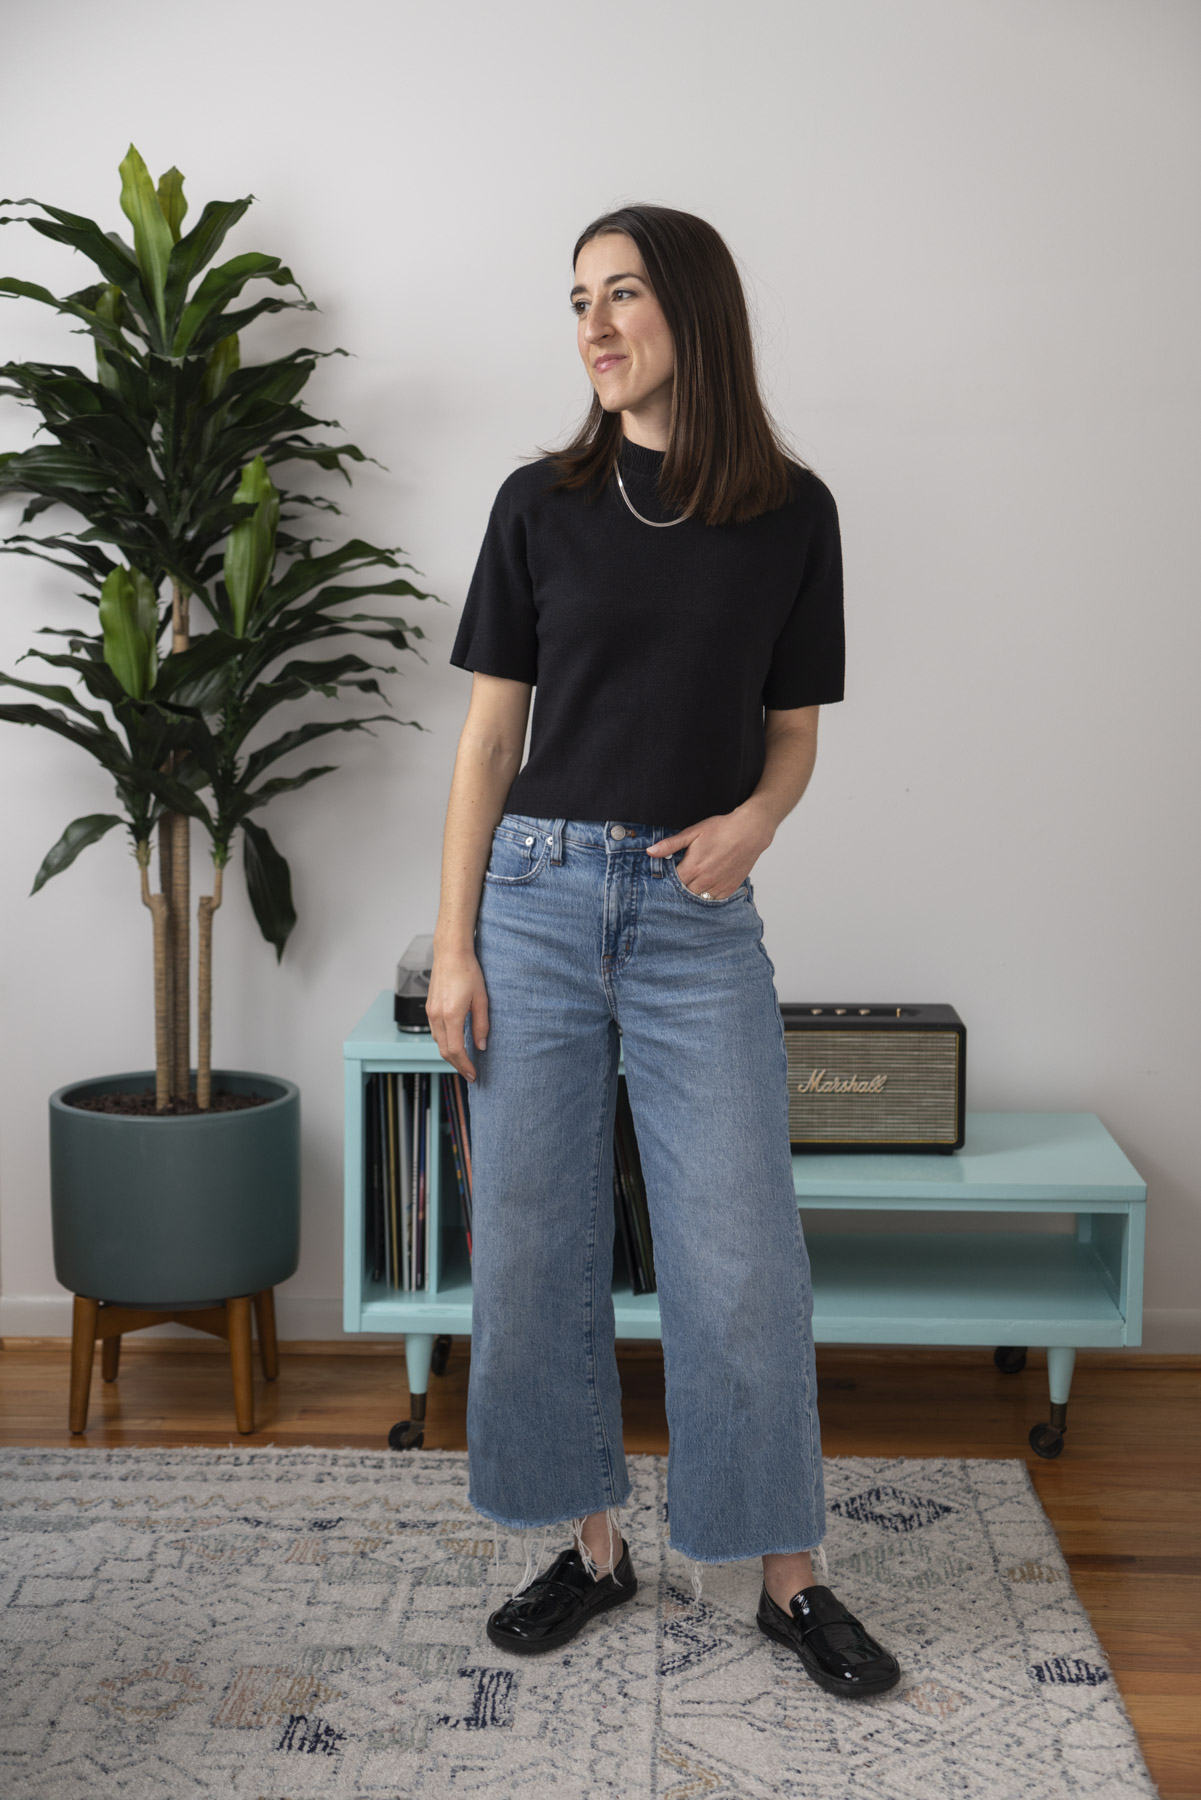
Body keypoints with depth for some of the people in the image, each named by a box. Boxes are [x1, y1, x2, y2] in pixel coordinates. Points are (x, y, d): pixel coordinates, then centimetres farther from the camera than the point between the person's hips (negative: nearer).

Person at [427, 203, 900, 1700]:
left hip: (699, 911, -1)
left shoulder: (791, 512, 3)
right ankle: (592, 1545, 23)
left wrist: (750, 820, -13)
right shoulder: (541, 502, 3)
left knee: (741, 1251, 0)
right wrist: (453, 946, -2)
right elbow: (490, 732, 3)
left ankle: (791, 1577, 16)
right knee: (536, 1237, 6)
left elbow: (794, 730, 9)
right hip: (539, 891, 1)